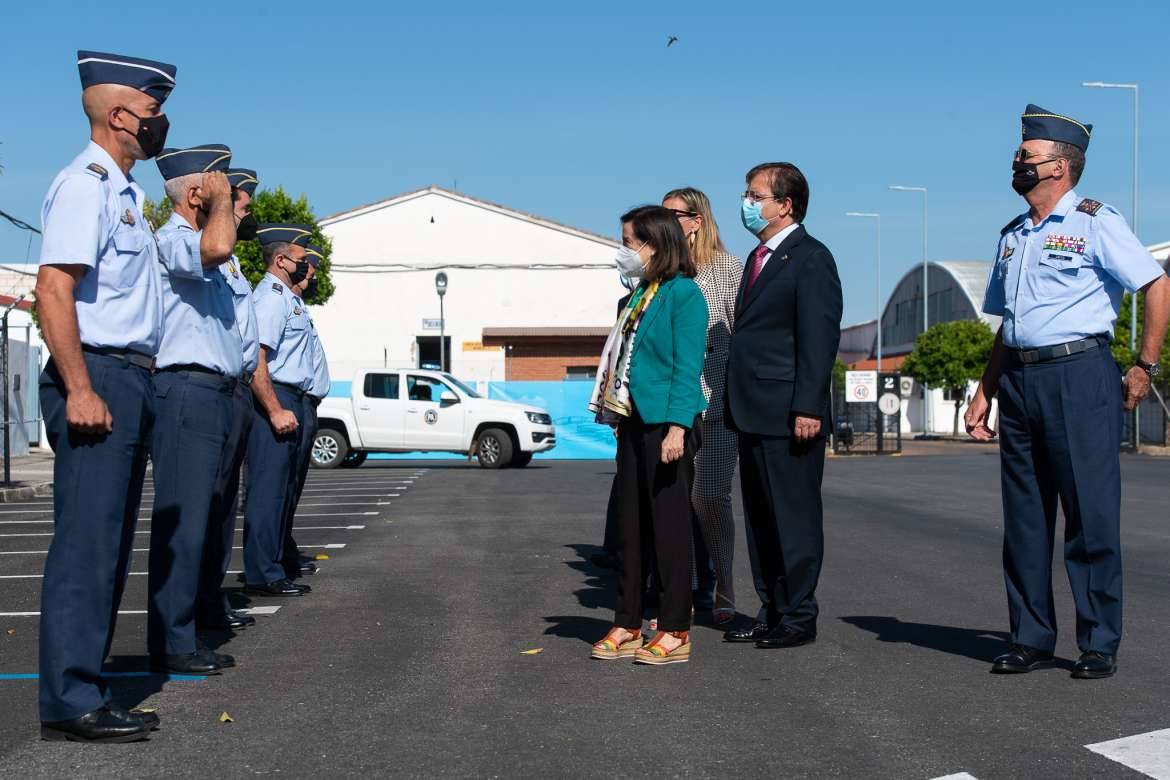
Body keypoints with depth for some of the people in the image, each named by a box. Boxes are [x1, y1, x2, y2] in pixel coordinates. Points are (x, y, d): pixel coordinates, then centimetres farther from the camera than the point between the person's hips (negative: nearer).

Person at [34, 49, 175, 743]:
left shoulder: (125, 192, 19)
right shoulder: (84, 185, -11)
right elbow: (54, 291, -19)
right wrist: (81, 390, -24)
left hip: (132, 381, 10)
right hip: (99, 377, -10)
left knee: (111, 546, 12)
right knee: (87, 544, -9)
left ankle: (85, 690, 19)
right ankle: (70, 704, -4)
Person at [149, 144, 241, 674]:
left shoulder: (198, 246, 22)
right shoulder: (172, 240, -9)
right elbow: (217, 246, -31)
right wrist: (220, 198, -14)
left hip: (213, 393, 10)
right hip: (187, 391, -10)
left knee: (198, 518, 11)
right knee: (180, 519, -9)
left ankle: (184, 635, 16)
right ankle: (171, 643, -7)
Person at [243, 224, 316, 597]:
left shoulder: (288, 297, 18)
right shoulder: (271, 296, -13)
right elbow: (255, 360, -23)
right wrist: (275, 410, -25)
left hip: (289, 400, 11)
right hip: (274, 399, -11)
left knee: (282, 488, 16)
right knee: (268, 489, -8)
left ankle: (275, 563, 24)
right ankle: (263, 576, -6)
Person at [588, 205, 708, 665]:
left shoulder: (683, 294, -9)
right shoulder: (640, 295, 16)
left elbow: (688, 366, -15)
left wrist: (678, 426, -21)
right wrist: (618, 420, 14)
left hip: (666, 424, -8)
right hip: (633, 423, 8)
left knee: (669, 524, -3)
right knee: (632, 526, 11)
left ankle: (675, 631, 4)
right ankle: (627, 626, 18)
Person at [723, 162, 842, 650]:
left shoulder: (811, 258, -9)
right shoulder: (759, 258, 19)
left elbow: (819, 337, -15)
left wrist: (807, 407, -21)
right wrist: (735, 404, 16)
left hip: (787, 416, -9)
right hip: (753, 414, 9)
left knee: (794, 519, -2)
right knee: (762, 520, 13)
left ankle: (798, 618, 6)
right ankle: (775, 612, 22)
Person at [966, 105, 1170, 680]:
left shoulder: (1093, 223, -2)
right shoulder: (1012, 237, 18)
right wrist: (985, 392, 16)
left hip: (1078, 375, -7)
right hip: (1019, 380, 7)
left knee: (1091, 514, -3)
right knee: (1024, 518, 7)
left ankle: (1099, 646, 5)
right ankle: (1031, 640, 16)